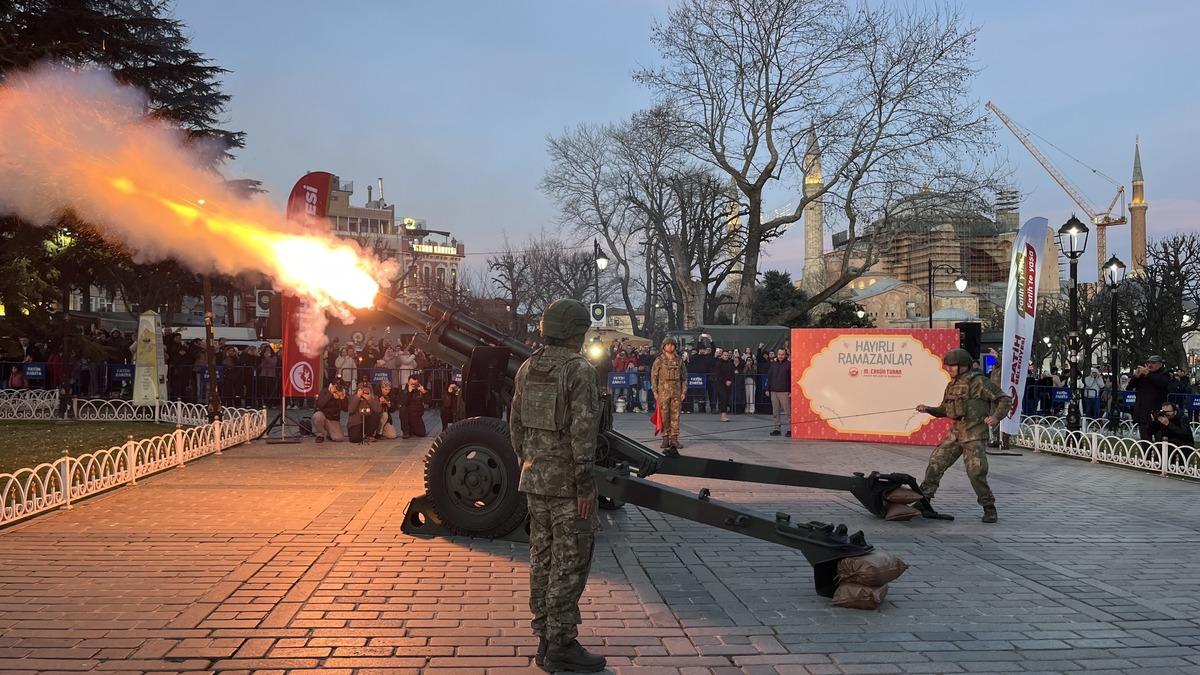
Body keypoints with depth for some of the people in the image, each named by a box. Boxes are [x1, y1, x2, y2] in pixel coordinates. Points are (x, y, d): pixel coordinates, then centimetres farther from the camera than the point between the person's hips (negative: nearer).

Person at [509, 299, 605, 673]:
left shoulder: (527, 368, 8)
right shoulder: (580, 370, -15)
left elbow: (516, 424, 13)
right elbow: (583, 432, -20)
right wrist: (585, 484, -16)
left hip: (535, 477, 8)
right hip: (568, 481, -8)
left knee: (542, 556, 15)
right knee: (570, 561, -1)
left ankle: (544, 635, 25)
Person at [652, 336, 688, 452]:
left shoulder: (679, 360, 9)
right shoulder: (659, 360, 2)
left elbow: (684, 377, 12)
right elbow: (653, 376, 2)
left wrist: (684, 392, 5)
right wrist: (655, 392, -4)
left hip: (676, 391, 2)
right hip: (663, 391, -2)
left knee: (675, 415, 0)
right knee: (664, 415, -1)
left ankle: (674, 439, 4)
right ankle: (665, 439, 5)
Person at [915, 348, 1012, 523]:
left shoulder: (979, 382, -9)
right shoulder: (951, 386, 13)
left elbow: (1005, 399, -7)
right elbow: (944, 410, 23)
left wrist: (995, 416, -22)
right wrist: (927, 409, 7)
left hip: (974, 434, -7)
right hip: (956, 432, 7)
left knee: (976, 471, -11)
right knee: (936, 462, -1)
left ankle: (989, 509, 5)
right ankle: (923, 499, 6)